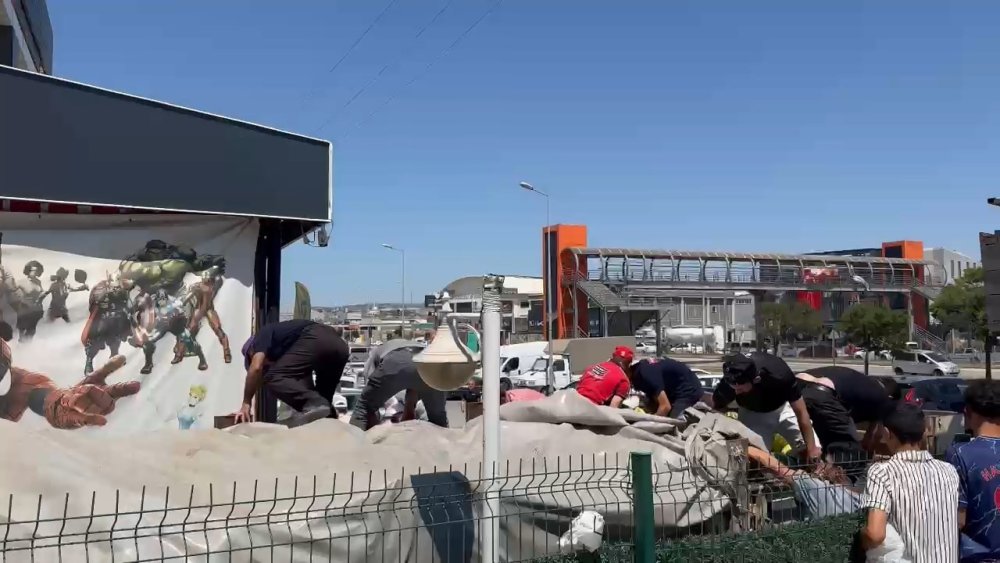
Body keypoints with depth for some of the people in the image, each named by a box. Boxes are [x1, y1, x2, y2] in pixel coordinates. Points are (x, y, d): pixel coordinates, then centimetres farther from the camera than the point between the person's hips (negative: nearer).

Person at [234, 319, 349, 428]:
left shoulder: (263, 335, 21)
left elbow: (256, 368, 4)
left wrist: (246, 404, 11)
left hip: (317, 341, -9)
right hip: (339, 346, 9)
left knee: (274, 378, -3)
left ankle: (313, 405, -19)